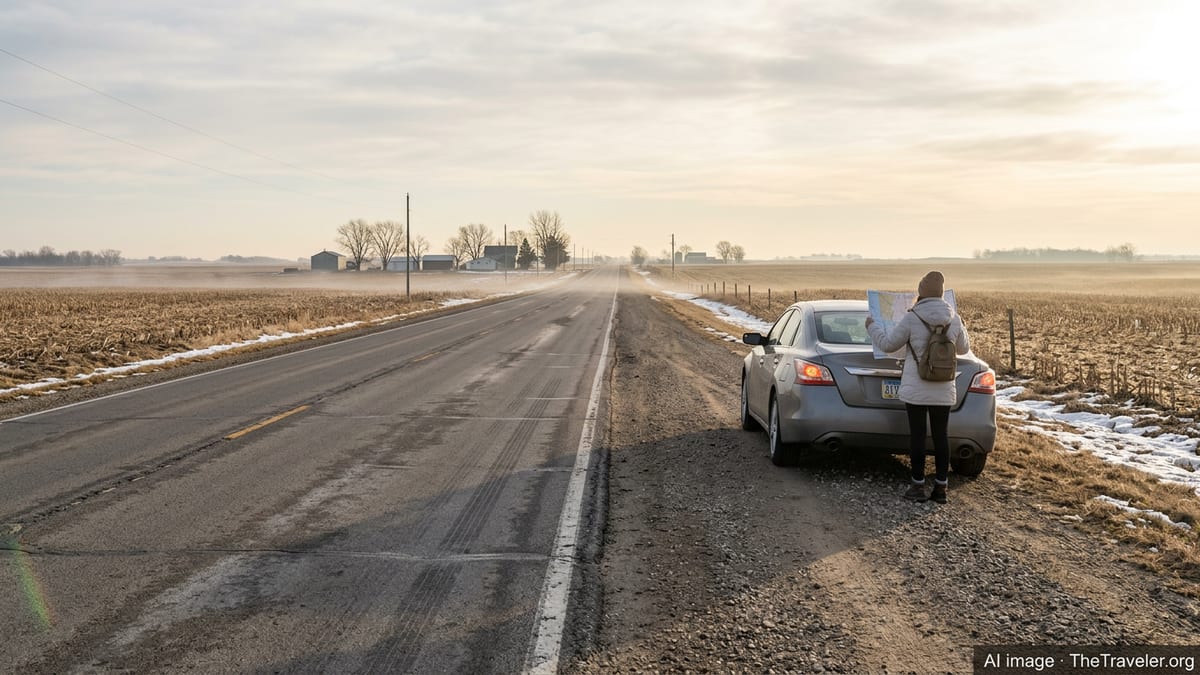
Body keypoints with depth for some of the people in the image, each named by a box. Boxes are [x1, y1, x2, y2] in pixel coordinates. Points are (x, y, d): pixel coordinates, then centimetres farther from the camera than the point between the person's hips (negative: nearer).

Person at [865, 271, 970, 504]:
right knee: (941, 436, 8)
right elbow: (963, 348, 16)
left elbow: (888, 344, -2)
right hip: (943, 390, 3)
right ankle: (940, 488, 12)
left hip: (916, 388, -3)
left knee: (917, 435, 3)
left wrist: (872, 326, 15)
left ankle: (918, 486, 8)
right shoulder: (954, 320, 0)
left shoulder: (912, 319, -12)